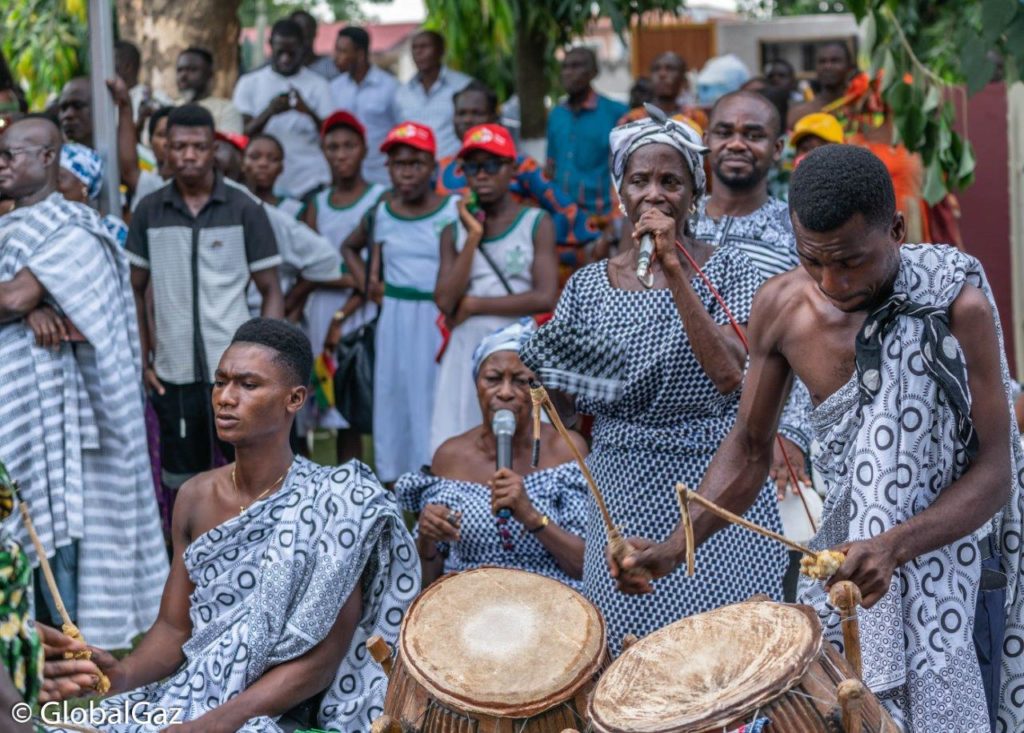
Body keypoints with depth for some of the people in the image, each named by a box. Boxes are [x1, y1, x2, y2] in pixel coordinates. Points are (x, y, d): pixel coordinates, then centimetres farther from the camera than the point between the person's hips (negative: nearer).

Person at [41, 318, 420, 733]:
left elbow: (322, 659, -12)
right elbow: (174, 628, 8)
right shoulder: (196, 498, 5)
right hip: (190, 699, 5)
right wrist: (125, 675, -14)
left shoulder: (331, 504, -11)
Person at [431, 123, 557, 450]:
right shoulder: (455, 231, 10)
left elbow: (545, 298, -10)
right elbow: (445, 301, -3)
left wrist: (474, 305, -6)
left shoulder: (537, 224, 2)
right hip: (466, 353, 3)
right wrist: (473, 237, -5)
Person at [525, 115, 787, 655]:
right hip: (623, 496, 3)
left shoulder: (726, 269, 0)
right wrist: (547, 372, -11)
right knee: (628, 649, 2)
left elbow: (731, 374, -16)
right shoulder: (589, 286, 8)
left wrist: (673, 268, -17)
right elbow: (572, 401, 12)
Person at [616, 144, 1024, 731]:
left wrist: (892, 547, -35)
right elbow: (749, 452, 3)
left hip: (947, 552, -4)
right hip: (847, 545, 4)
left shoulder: (957, 304, -21)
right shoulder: (782, 307, -8)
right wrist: (674, 547, -11)